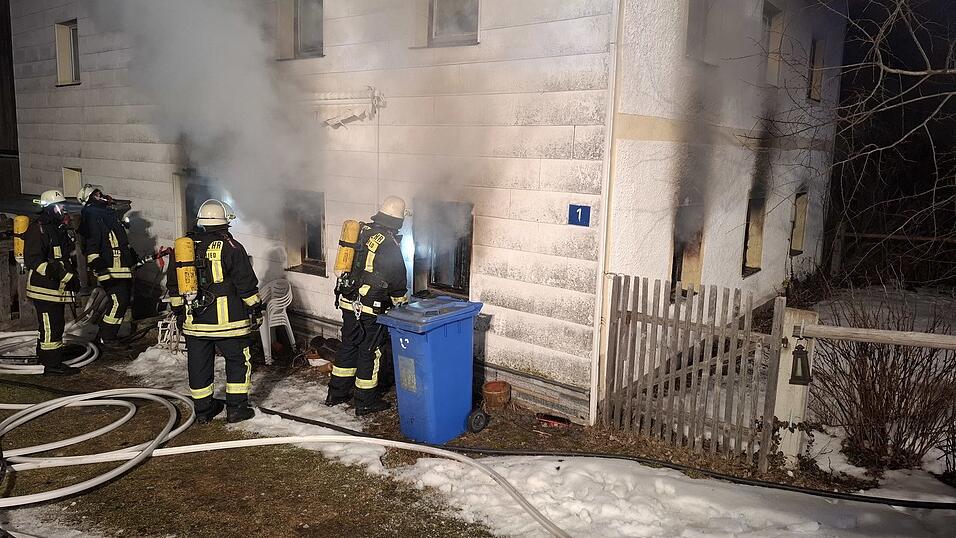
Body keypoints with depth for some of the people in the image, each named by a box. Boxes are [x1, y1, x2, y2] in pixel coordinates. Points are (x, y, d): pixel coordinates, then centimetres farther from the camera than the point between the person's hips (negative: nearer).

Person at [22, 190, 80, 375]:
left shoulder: (60, 228, 17)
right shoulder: (38, 229, -15)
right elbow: (32, 259, -22)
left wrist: (73, 276, 22)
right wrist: (53, 272, -30)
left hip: (58, 287, 10)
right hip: (44, 288, -10)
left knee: (57, 323, 18)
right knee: (51, 326, -8)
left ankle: (44, 354, 32)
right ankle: (52, 365, -3)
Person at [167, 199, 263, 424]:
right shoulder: (229, 246, -10)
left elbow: (173, 286, 14)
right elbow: (246, 283, -9)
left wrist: (179, 312, 23)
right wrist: (256, 310, 0)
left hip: (194, 321, 5)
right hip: (227, 320, -5)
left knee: (199, 363, 14)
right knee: (238, 360, 9)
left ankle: (203, 410, 24)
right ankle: (236, 408, 12)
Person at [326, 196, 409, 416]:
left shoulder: (362, 231, 5)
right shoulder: (389, 243, -17)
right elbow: (397, 281, -11)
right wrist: (403, 305, 3)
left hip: (347, 301, 8)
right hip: (370, 309, -7)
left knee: (348, 345, 19)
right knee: (371, 351, 5)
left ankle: (337, 393, 30)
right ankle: (365, 402, 15)